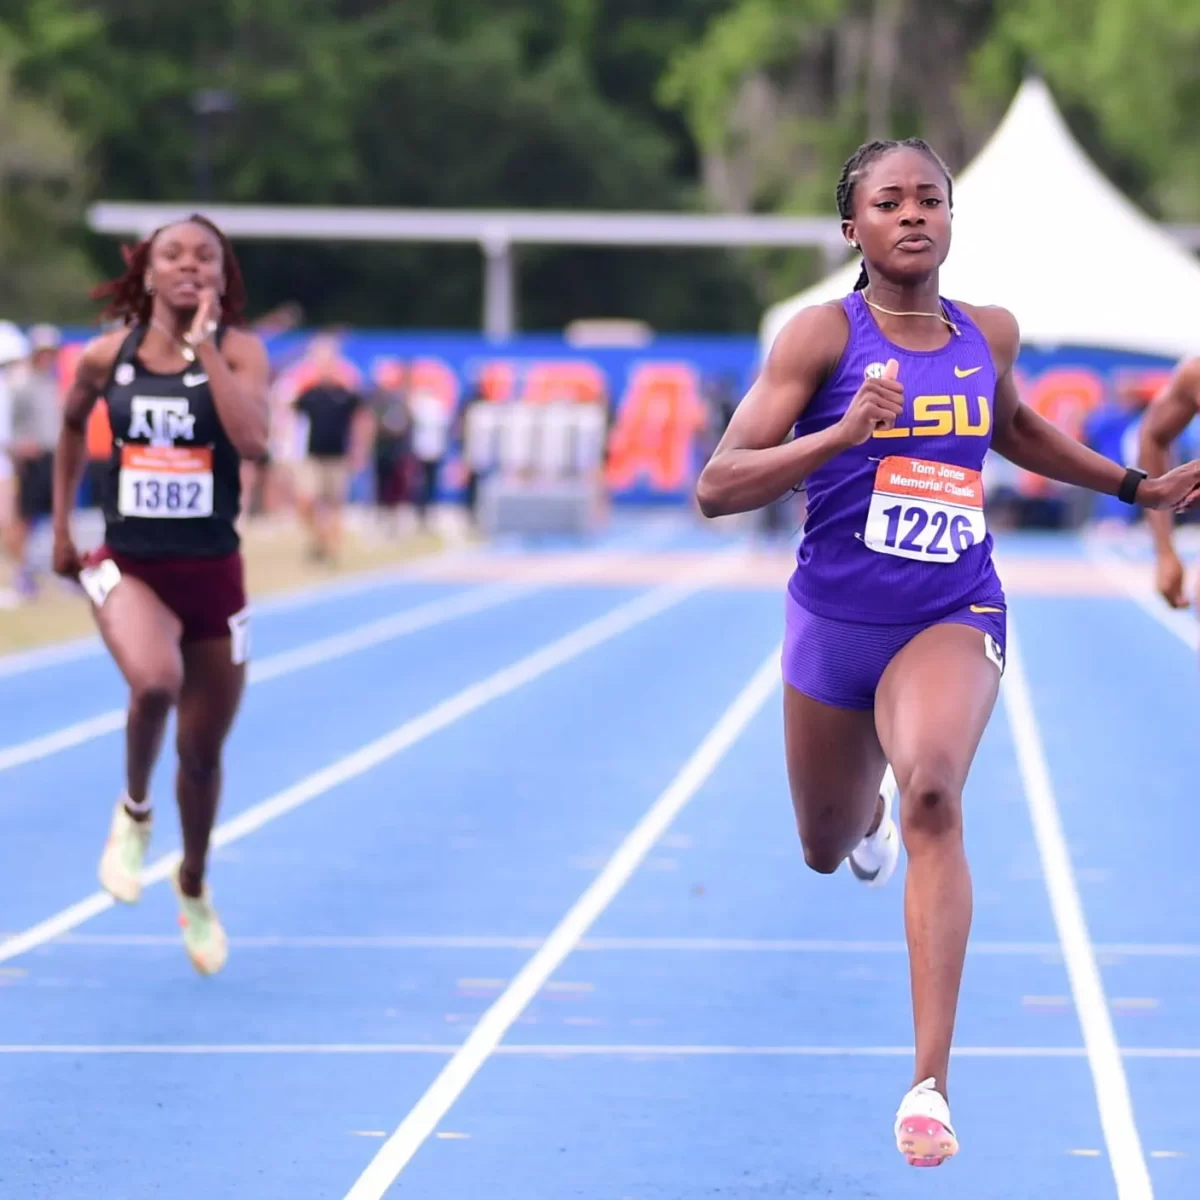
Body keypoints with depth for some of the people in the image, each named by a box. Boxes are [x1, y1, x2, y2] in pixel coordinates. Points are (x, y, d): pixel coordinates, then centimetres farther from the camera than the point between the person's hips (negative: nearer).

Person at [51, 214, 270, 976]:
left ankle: (194, 888, 41)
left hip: (213, 571, 1)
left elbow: (254, 440, -26)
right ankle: (134, 812, -2)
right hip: (129, 566, -1)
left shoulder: (240, 351, -8)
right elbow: (73, 426, 18)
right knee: (155, 682, -33)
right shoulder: (106, 356, -3)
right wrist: (61, 525, 19)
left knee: (202, 751, 13)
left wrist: (201, 347, -22)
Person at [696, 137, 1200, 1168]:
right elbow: (717, 488, -17)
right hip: (835, 619, 0)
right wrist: (844, 432, -30)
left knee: (932, 794, -30)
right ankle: (870, 808, 63)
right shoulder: (824, 334, -11)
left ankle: (931, 1086, -34)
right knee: (828, 851, 20)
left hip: (952, 619, 0)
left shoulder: (991, 335, 1)